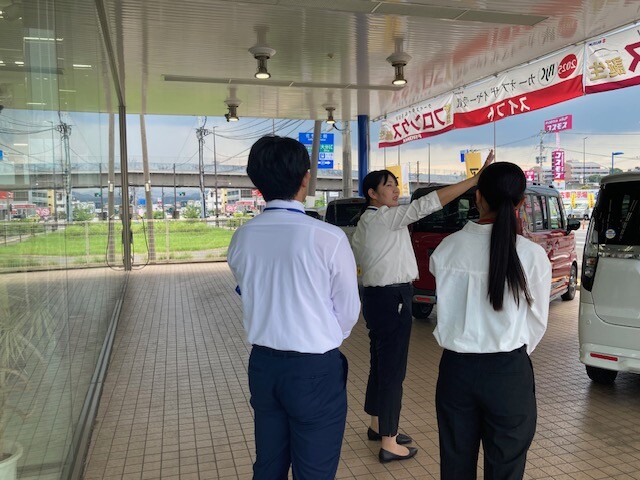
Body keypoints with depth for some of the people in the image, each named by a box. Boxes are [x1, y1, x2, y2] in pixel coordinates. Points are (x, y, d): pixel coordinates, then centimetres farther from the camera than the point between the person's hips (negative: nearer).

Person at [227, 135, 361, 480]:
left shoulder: (241, 238, -5)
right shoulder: (329, 238, -18)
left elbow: (249, 298, 5)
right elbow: (348, 312, -7)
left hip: (263, 365, 5)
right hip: (316, 371, -4)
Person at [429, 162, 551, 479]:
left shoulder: (447, 248, -8)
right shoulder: (533, 255, -11)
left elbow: (445, 309, 0)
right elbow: (538, 321, -1)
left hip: (456, 367, 2)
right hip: (509, 372, -1)